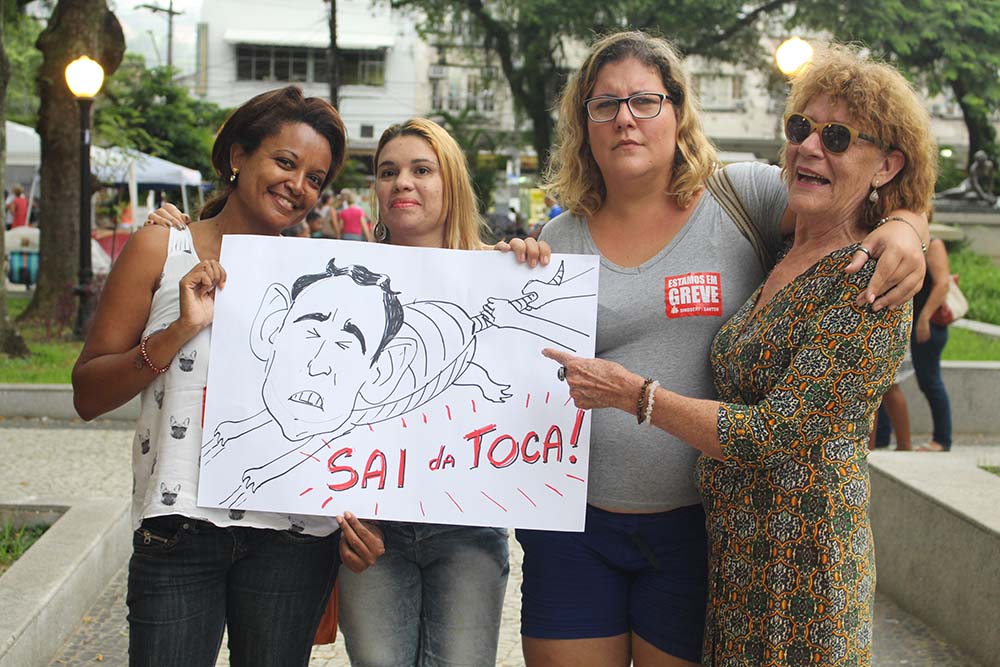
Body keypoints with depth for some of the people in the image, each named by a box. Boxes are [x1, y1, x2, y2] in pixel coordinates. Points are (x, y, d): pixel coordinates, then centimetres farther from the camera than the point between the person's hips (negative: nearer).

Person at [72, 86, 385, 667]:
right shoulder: (163, 246, 3)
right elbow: (88, 396, 0)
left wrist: (358, 513, -1)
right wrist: (180, 330, -13)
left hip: (295, 534, 2)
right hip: (181, 526, -2)